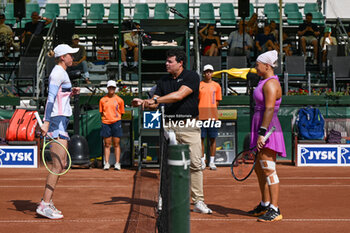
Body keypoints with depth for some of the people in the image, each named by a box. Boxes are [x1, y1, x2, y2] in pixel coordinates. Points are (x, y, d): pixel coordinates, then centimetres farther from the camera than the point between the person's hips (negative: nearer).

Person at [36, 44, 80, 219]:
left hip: (61, 121, 11)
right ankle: (45, 205, -14)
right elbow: (51, 98, -19)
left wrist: (71, 93, 13)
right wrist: (46, 122, -26)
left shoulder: (61, 73, 22)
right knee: (58, 165, -14)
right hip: (57, 120, -11)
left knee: (61, 165, 12)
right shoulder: (58, 72, -9)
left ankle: (46, 202, 17)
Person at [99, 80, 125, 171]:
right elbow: (101, 112, 13)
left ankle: (117, 163, 1)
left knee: (116, 144, 0)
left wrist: (116, 118, 2)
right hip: (105, 123, 1)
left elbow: (121, 112, 11)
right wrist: (105, 118, 2)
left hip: (116, 122, -1)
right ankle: (107, 163, 4)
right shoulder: (102, 100, 8)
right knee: (107, 144, 2)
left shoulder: (119, 100, 6)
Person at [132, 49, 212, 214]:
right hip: (169, 126, 4)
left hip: (190, 127, -4)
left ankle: (198, 202, -1)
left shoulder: (191, 76, -3)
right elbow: (155, 104, 12)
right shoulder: (163, 81, 13)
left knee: (195, 164, -7)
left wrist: (156, 99, -19)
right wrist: (143, 102, -9)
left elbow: (179, 95, -17)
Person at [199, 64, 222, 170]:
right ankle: (202, 161, 8)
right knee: (201, 139, 1)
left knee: (213, 139, 2)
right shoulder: (199, 85, 8)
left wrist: (211, 108, -3)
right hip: (201, 116, -1)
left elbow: (217, 101, 12)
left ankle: (212, 161, 8)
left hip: (213, 115, 1)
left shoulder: (216, 85, 10)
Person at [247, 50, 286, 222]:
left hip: (268, 130, -11)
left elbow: (269, 109, -23)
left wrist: (262, 133, -26)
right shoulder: (266, 82, 17)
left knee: (269, 170, -10)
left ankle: (274, 210, -7)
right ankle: (265, 205, 27)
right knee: (259, 169, 16)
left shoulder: (271, 84, -14)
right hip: (262, 130, 11)